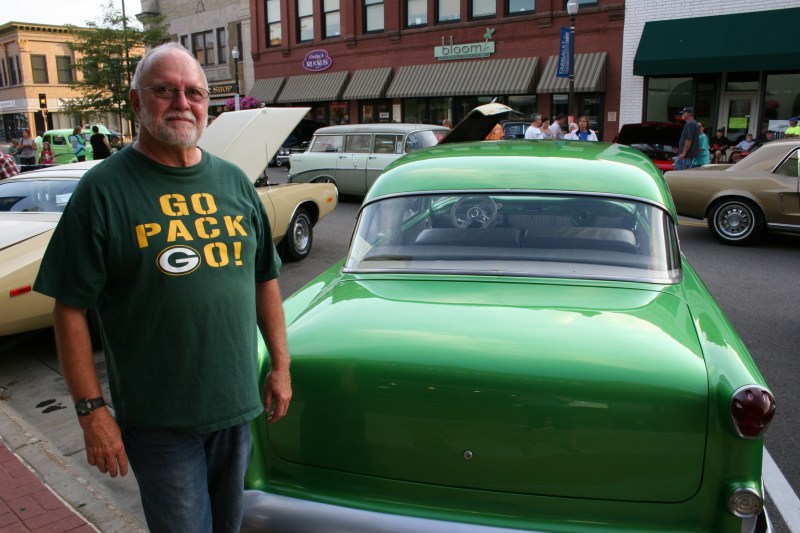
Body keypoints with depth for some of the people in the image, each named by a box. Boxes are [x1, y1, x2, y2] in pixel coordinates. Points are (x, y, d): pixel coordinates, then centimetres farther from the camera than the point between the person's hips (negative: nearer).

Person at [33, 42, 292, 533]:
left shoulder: (234, 181, 4)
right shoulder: (104, 189, -10)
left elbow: (265, 279, 9)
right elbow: (71, 309, -9)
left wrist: (280, 366, 8)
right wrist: (91, 410, -11)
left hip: (239, 405, 5)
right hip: (160, 420, -4)